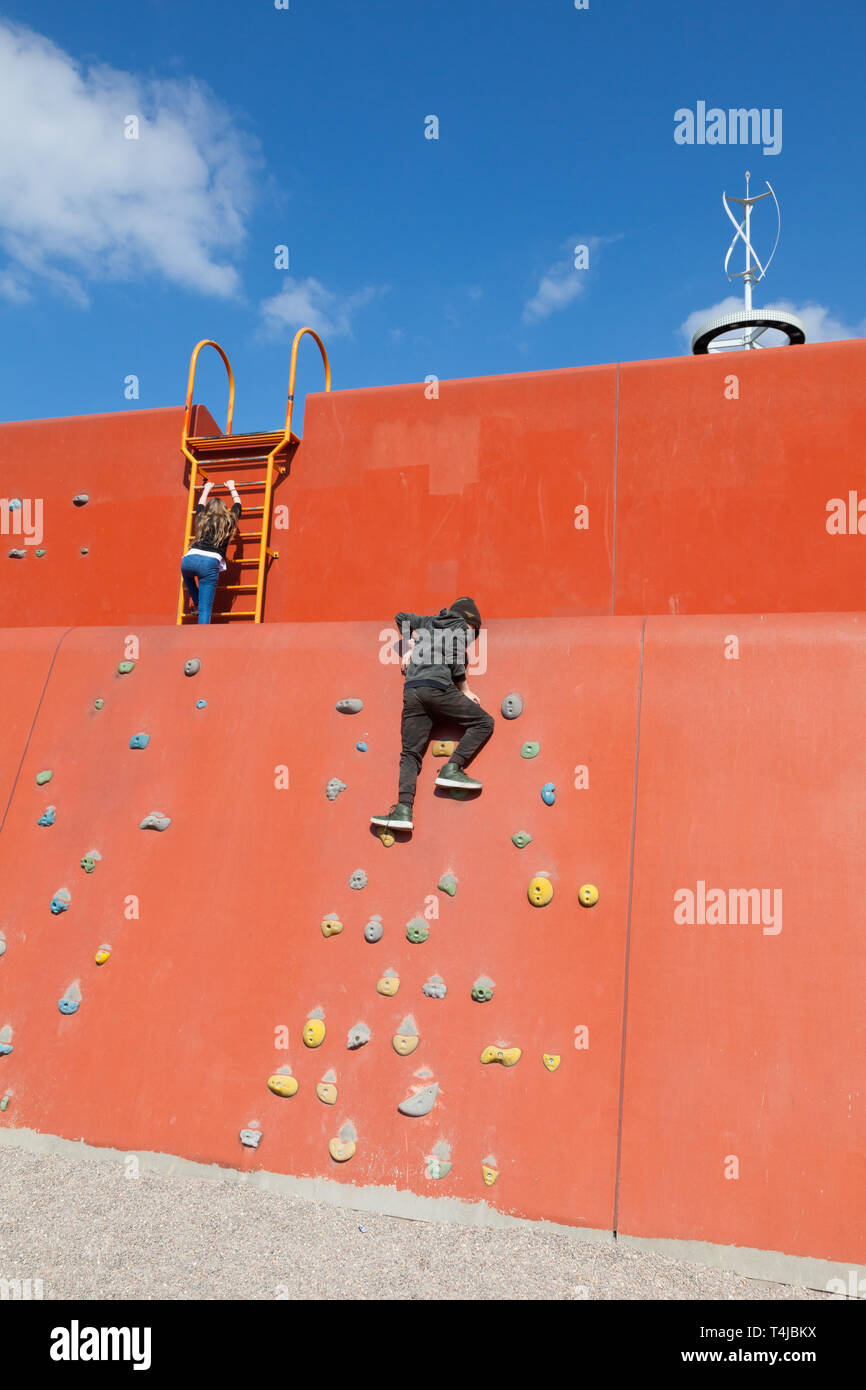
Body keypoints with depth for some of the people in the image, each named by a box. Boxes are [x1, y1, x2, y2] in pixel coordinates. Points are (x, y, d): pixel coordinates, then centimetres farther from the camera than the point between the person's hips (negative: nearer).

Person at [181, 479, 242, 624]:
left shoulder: (201, 519, 23)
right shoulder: (229, 521, 18)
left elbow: (200, 505, 48)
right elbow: (237, 504, 39)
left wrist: (206, 489, 64)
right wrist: (232, 488, 55)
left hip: (189, 559, 3)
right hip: (210, 563, -3)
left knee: (187, 573, 41)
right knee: (206, 608, -6)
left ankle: (196, 602, 33)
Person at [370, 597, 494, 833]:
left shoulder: (428, 623, 30)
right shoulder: (461, 628, 13)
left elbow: (401, 617, 41)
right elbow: (456, 663, 0)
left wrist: (411, 647, 37)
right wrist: (465, 691, 11)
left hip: (411, 690, 6)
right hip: (437, 687, -6)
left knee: (410, 754, 1)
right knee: (484, 722, 7)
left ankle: (404, 809, -17)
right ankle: (452, 769, -9)